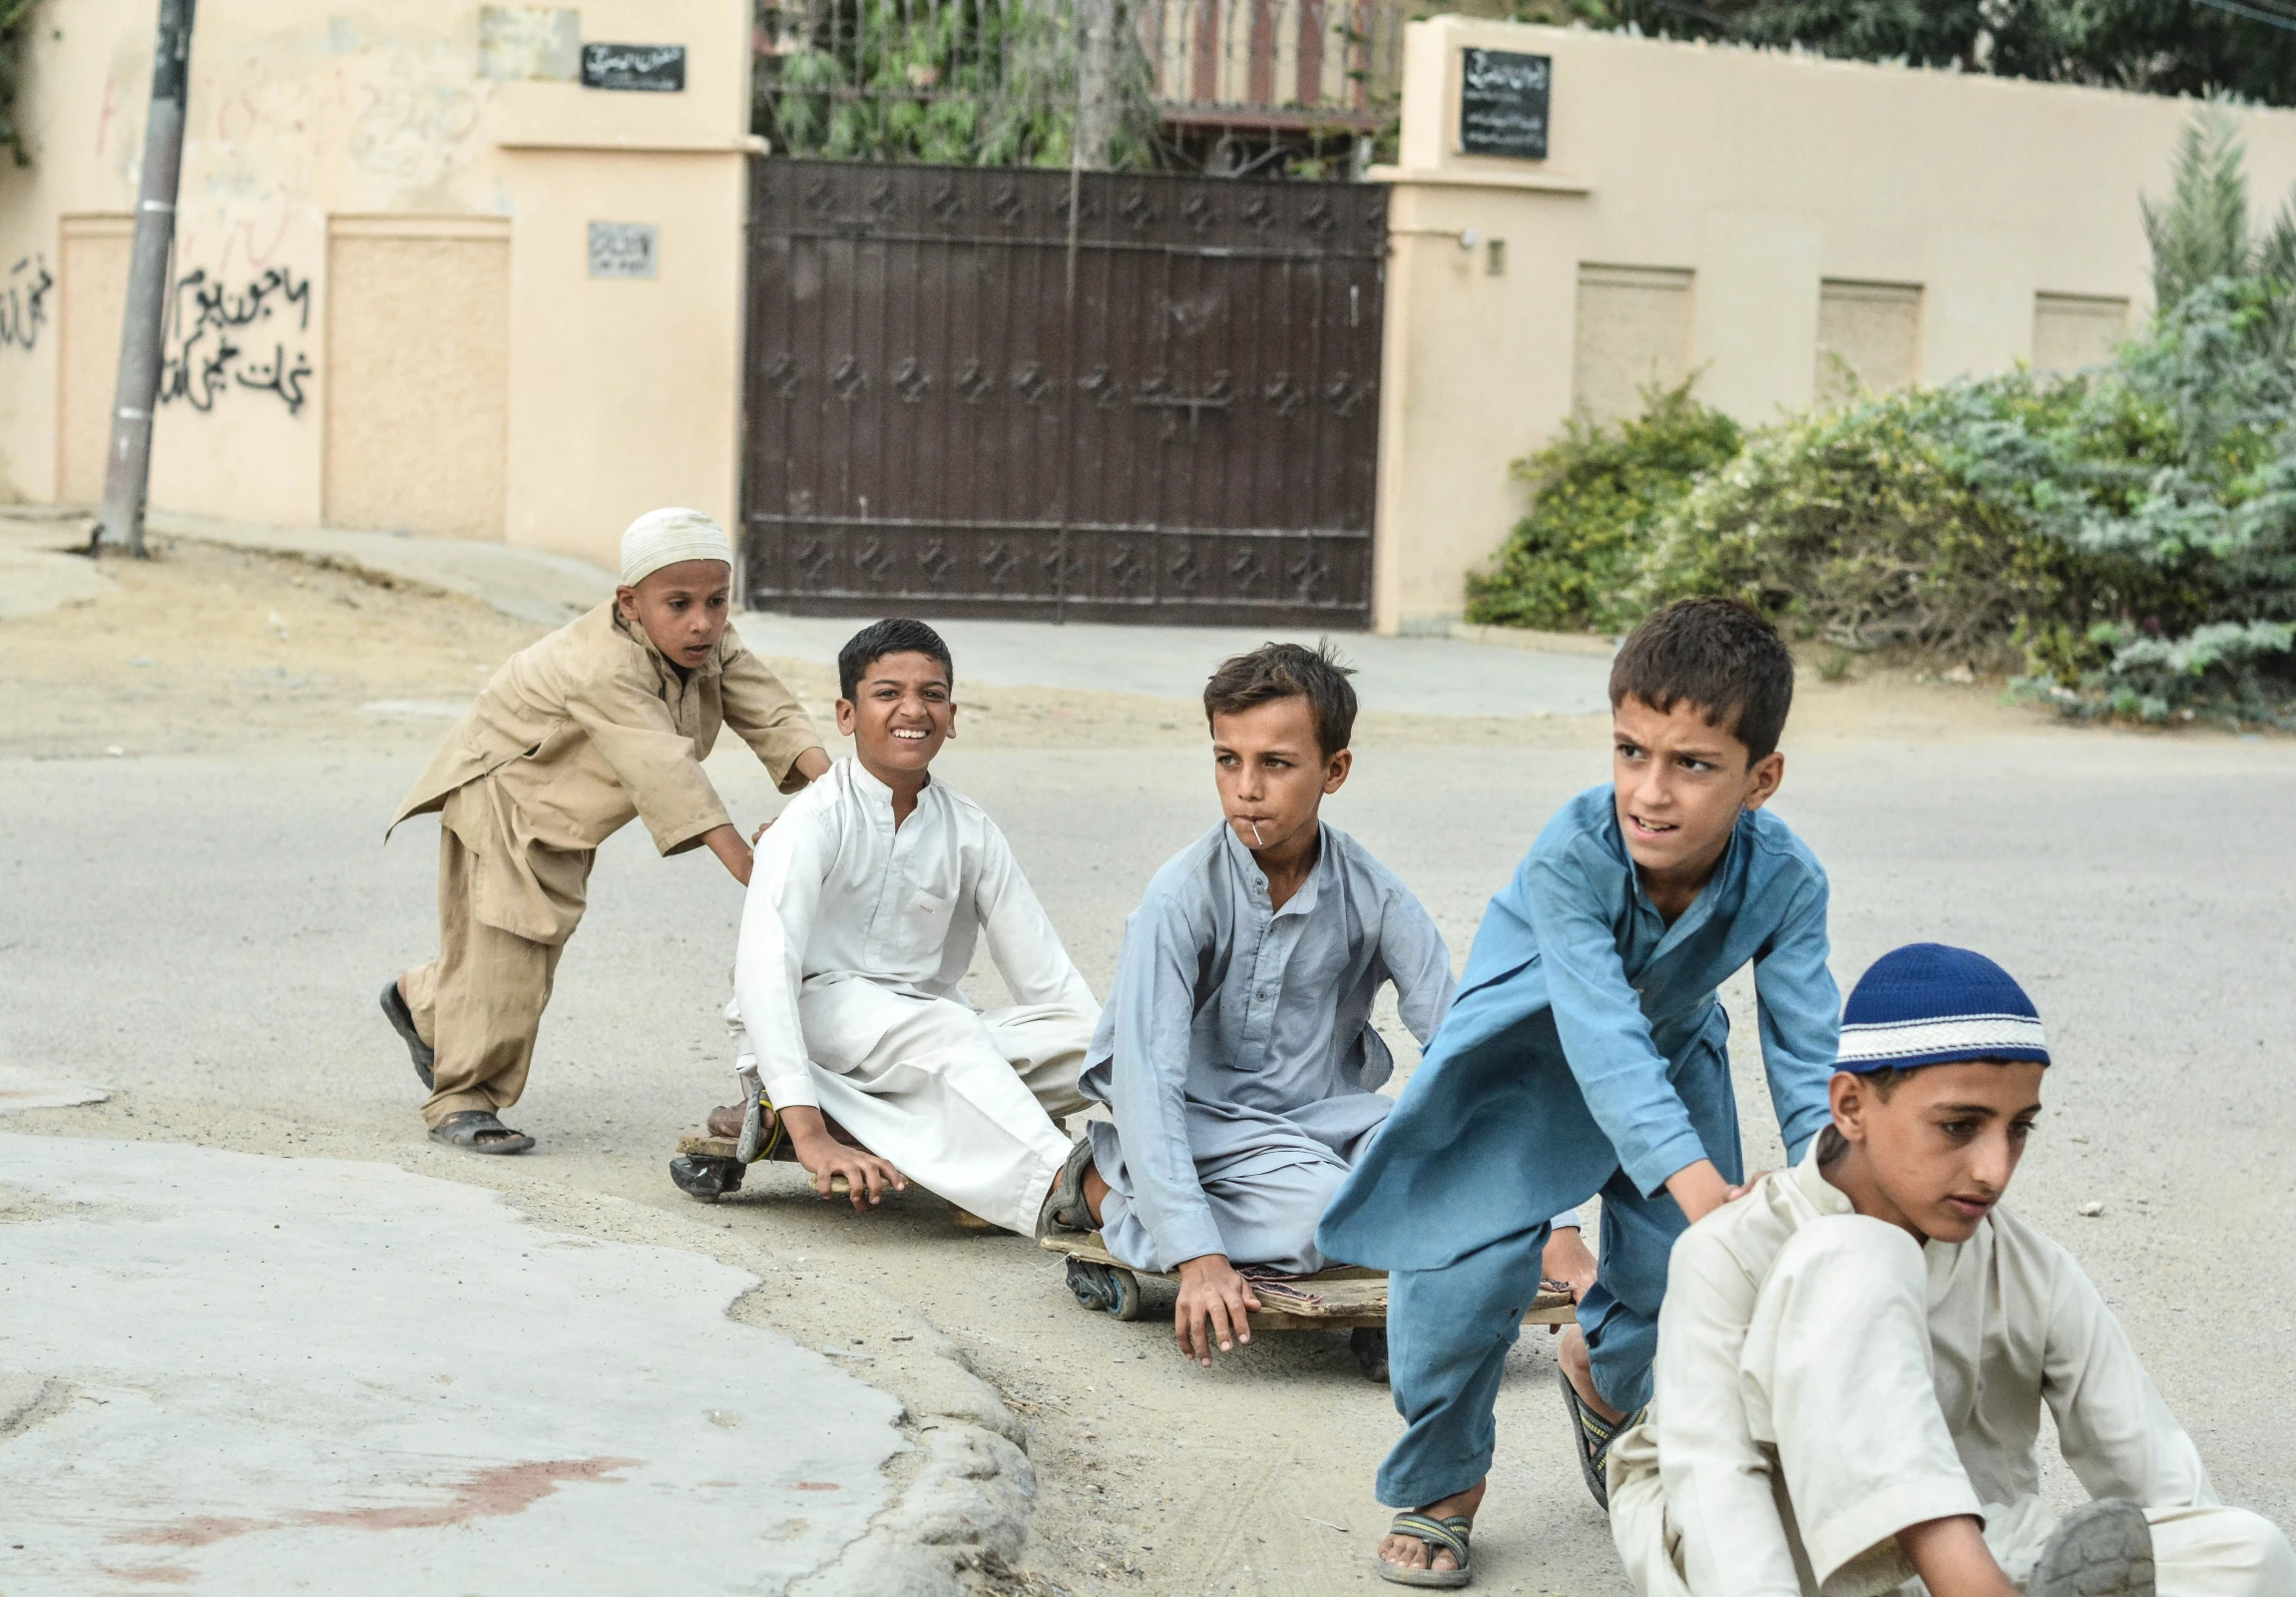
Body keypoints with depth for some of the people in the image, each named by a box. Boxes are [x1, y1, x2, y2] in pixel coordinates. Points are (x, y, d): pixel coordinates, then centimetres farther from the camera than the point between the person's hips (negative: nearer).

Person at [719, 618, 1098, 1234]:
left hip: (923, 1048, 6)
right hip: (812, 1017, -6)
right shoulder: (815, 820, -10)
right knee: (948, 1031, -35)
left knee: (1083, 1045, -19)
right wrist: (809, 1135, -34)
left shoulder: (970, 832, 6)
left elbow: (1046, 975, 6)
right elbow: (763, 968, -23)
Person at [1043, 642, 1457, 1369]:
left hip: (1322, 1117, 4)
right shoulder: (1180, 898, -18)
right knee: (1322, 1212, -32)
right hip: (1200, 1124, -4)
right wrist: (1198, 1257, -38)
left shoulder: (1376, 898, -8)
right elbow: (1145, 1078, -26)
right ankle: (1104, 1188, -7)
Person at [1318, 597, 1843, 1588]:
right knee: (1466, 1265, -17)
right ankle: (1439, 1486, 9)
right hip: (1529, 1057, -3)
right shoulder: (1572, 854, -38)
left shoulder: (1784, 881, -28)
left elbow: (1806, 1051, -24)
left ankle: (1601, 1372, 41)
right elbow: (1602, 1034, -46)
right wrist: (1691, 1173, -58)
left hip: (1670, 1055, 4)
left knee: (1679, 1276, 2)